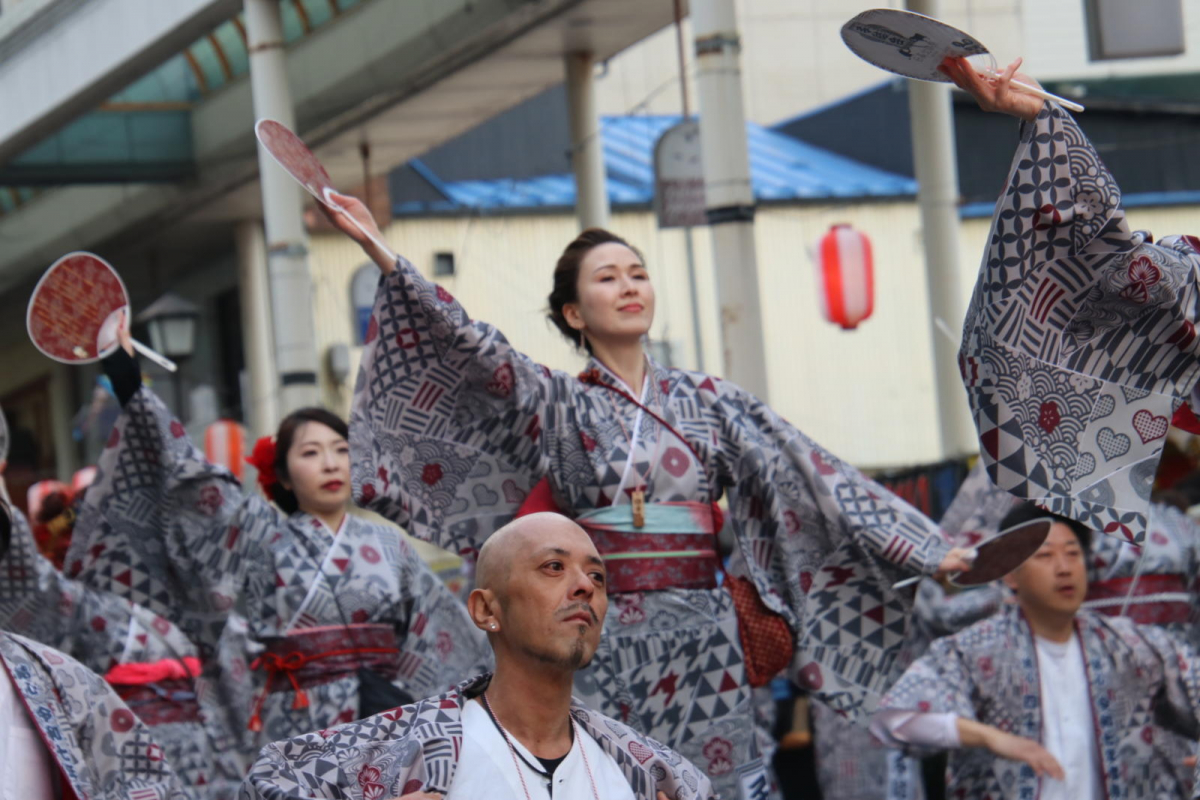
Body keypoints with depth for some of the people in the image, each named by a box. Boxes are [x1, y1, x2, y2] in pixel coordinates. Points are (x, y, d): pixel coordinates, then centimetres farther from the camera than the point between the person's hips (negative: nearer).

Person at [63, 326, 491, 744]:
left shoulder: (387, 544, 16)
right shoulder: (259, 534, 8)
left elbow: (440, 623, 20)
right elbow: (183, 472, 2)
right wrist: (130, 388, -5)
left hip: (389, 713, 2)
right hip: (300, 725, -2)